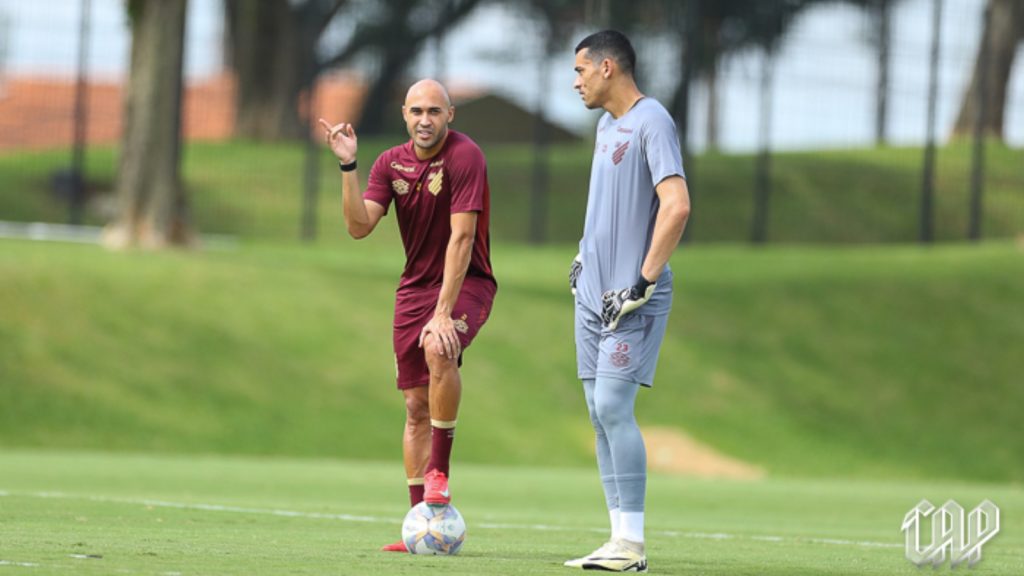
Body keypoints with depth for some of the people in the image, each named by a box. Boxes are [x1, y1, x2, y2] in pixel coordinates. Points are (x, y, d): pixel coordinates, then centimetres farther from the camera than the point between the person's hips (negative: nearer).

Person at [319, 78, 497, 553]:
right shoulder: (391, 163, 2)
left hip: (467, 282, -6)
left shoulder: (464, 157, -17)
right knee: (416, 406, 2)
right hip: (415, 284, 6)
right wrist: (348, 166, -19)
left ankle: (439, 472, -23)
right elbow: (359, 226, -7)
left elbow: (461, 237, -23)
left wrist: (443, 314, -28)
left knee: (439, 349, -36)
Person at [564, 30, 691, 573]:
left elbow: (676, 205, -24)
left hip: (634, 301, -9)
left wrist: (644, 283, -23)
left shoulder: (651, 122, -14)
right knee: (600, 412, 6)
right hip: (595, 294, 9)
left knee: (613, 405, -15)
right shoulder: (606, 125, 15)